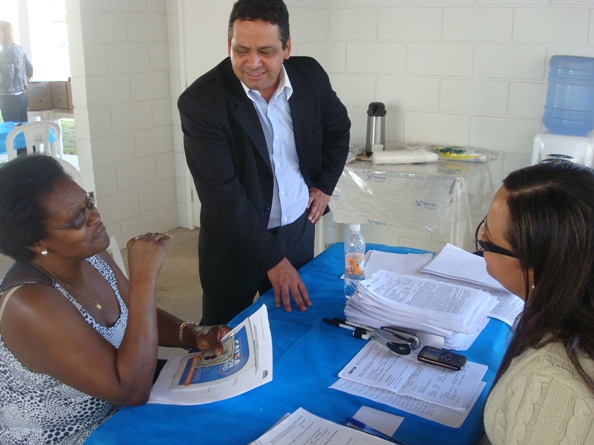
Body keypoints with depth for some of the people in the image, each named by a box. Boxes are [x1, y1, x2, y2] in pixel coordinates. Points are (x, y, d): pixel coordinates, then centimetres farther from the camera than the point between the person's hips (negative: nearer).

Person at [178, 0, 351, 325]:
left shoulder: (311, 76, -6)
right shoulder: (201, 101, -20)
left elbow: (338, 128, 15)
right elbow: (221, 194, -23)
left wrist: (325, 184, 6)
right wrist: (272, 260, -23)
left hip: (299, 230, 4)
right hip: (234, 244, -3)